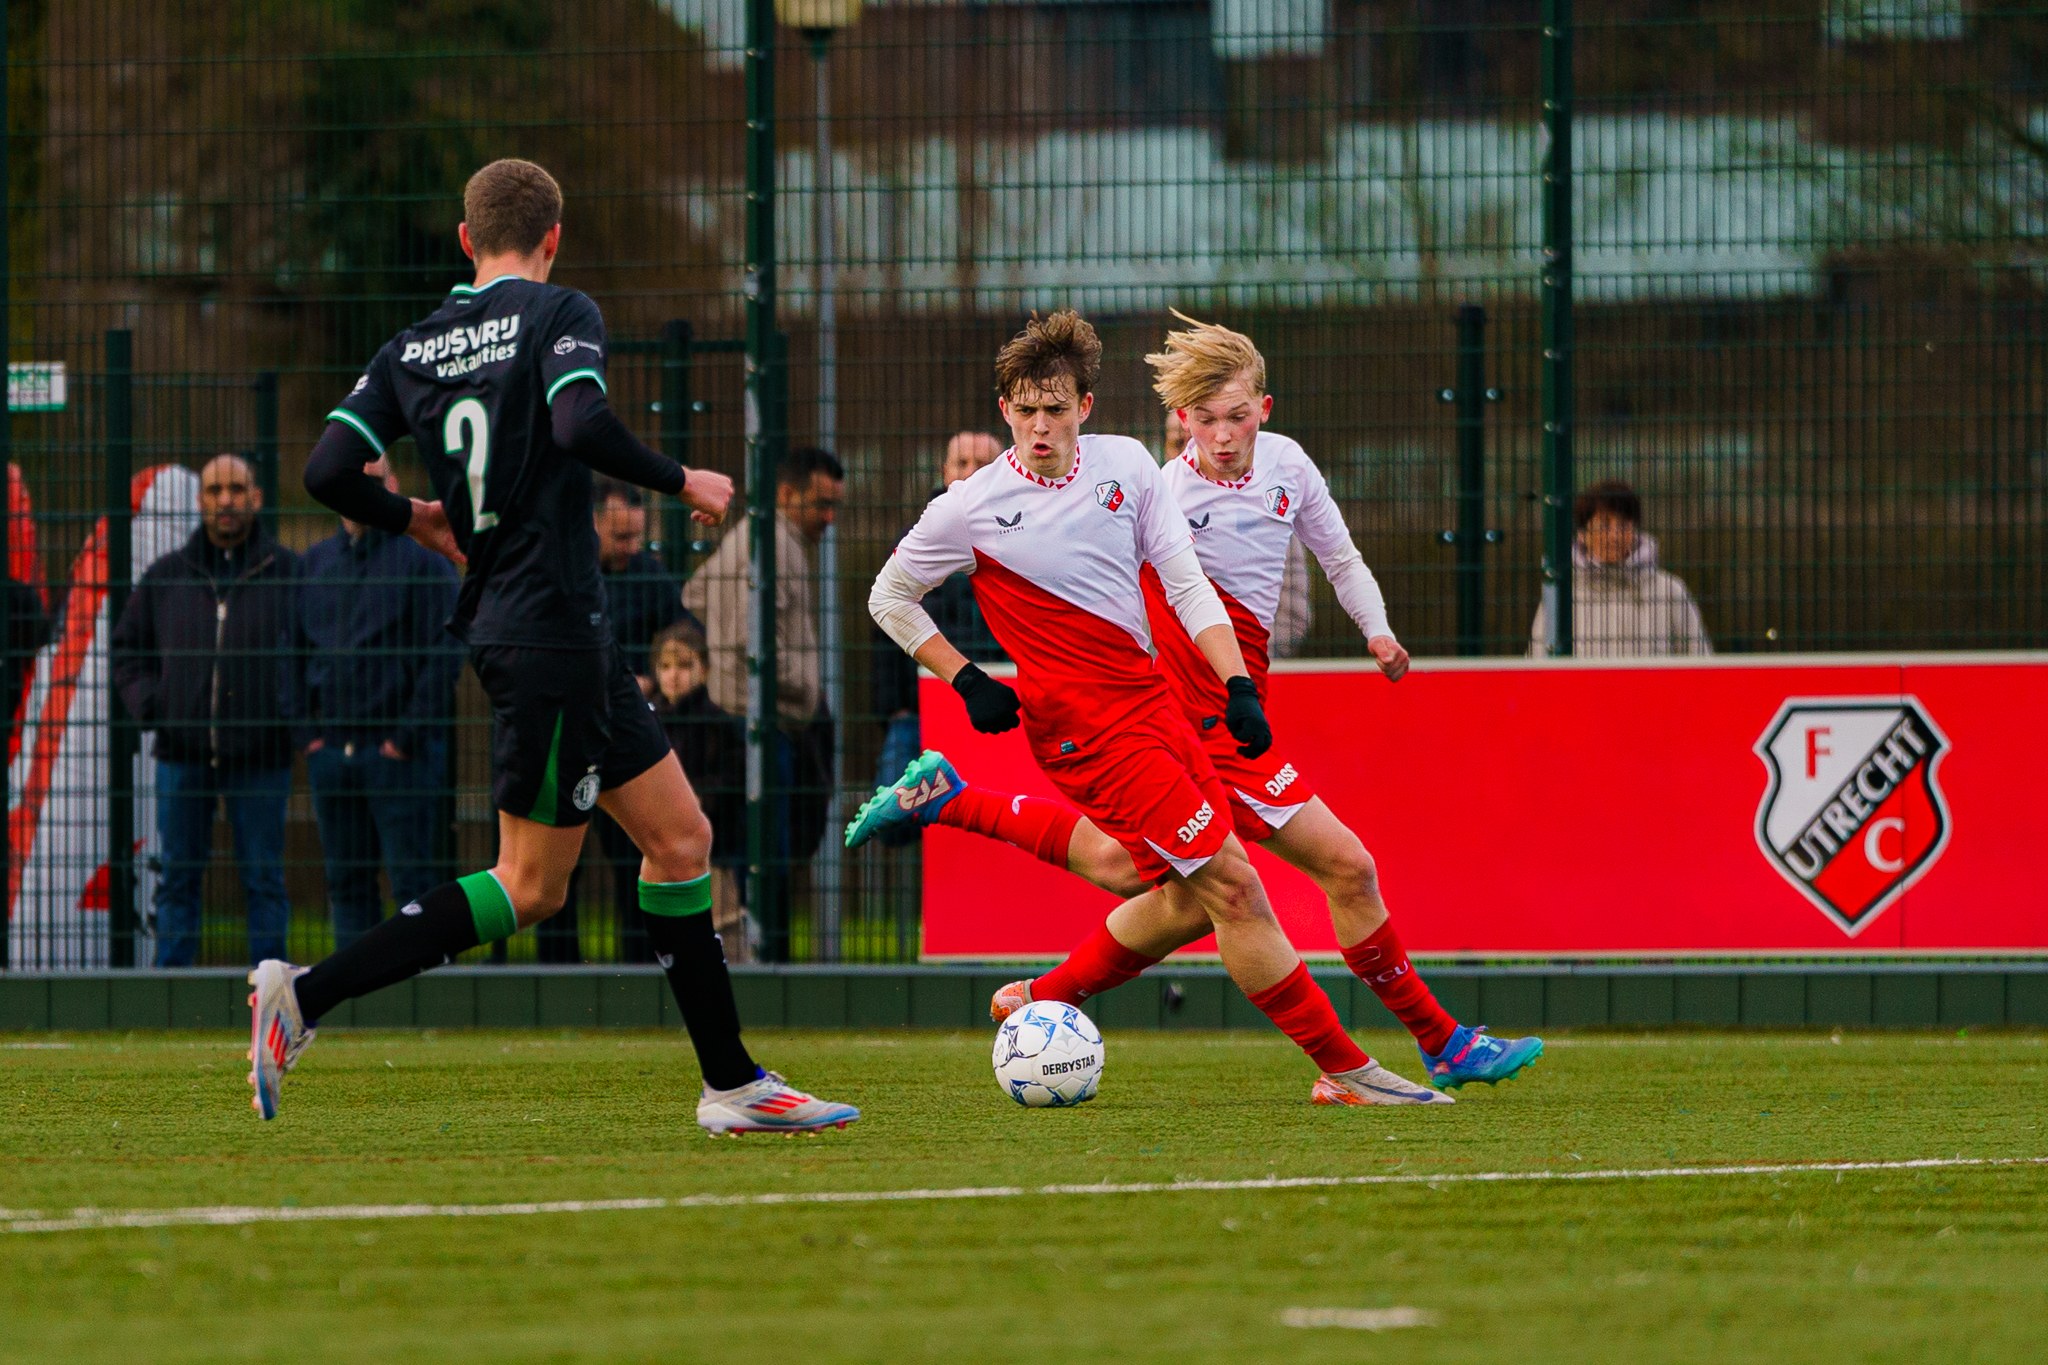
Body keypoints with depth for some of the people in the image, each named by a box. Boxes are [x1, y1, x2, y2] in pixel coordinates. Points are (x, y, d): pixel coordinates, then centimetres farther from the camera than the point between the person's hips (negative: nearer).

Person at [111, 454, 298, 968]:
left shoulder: (289, 573, 0)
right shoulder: (167, 575, 7)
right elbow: (126, 647, 17)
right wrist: (146, 702, 2)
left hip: (259, 757, -2)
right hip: (182, 753, 2)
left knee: (264, 882, 3)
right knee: (178, 881, 6)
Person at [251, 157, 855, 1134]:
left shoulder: (412, 349, 10)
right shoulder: (558, 315, -7)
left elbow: (328, 473, 1)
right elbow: (579, 425, -26)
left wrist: (414, 520, 20)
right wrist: (682, 484, -11)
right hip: (549, 632, -8)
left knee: (680, 837, 12)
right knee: (527, 888, -4)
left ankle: (733, 1086, 14)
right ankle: (304, 997, -9)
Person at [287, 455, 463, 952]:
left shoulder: (422, 559, -3)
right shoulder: (314, 563, 14)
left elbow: (444, 658, -7)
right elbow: (294, 654, 18)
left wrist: (408, 738, -12)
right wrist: (304, 730, 6)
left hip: (397, 752, -5)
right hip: (331, 751, 5)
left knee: (411, 880, -7)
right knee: (345, 882, 7)